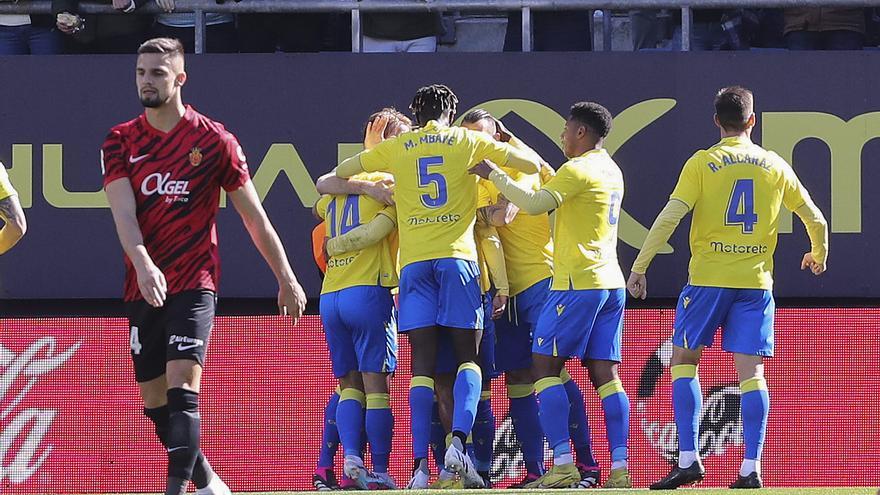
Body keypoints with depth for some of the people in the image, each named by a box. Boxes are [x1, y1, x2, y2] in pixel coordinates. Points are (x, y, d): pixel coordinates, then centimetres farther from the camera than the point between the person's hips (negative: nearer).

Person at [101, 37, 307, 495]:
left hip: (194, 283, -4)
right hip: (143, 286, 4)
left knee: (182, 388, -19)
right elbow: (123, 211, -10)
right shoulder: (120, 141, 5)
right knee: (154, 401, 8)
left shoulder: (214, 140, -1)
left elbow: (254, 217, 6)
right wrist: (143, 264, -28)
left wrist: (286, 280, 8)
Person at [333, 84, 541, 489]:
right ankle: (458, 443, -20)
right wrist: (504, 140, 29)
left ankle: (420, 466, -10)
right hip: (457, 258, -1)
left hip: (413, 262, 1)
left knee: (422, 365, 0)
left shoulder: (395, 148, 12)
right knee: (467, 357, 4)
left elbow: (341, 172, 20)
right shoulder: (467, 141, 8)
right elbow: (531, 163, 9)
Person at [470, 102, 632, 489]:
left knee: (545, 365, -4)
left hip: (578, 283, -8)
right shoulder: (611, 171, 18)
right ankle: (619, 468, -4)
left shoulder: (579, 170, -10)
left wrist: (493, 174, -12)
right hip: (611, 283, 8)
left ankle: (563, 464, -13)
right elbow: (553, 182, 28)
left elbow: (535, 204, -21)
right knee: (604, 372, 4)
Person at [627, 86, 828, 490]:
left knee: (684, 360, 10)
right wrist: (818, 255, 32)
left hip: (708, 278, -2)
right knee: (751, 371, 2)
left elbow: (669, 218, -11)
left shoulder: (702, 164, -3)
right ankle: (751, 469, -4)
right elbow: (815, 219, 13)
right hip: (756, 282, 2)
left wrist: (639, 267, -8)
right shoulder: (774, 166, 6)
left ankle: (688, 458, 0)